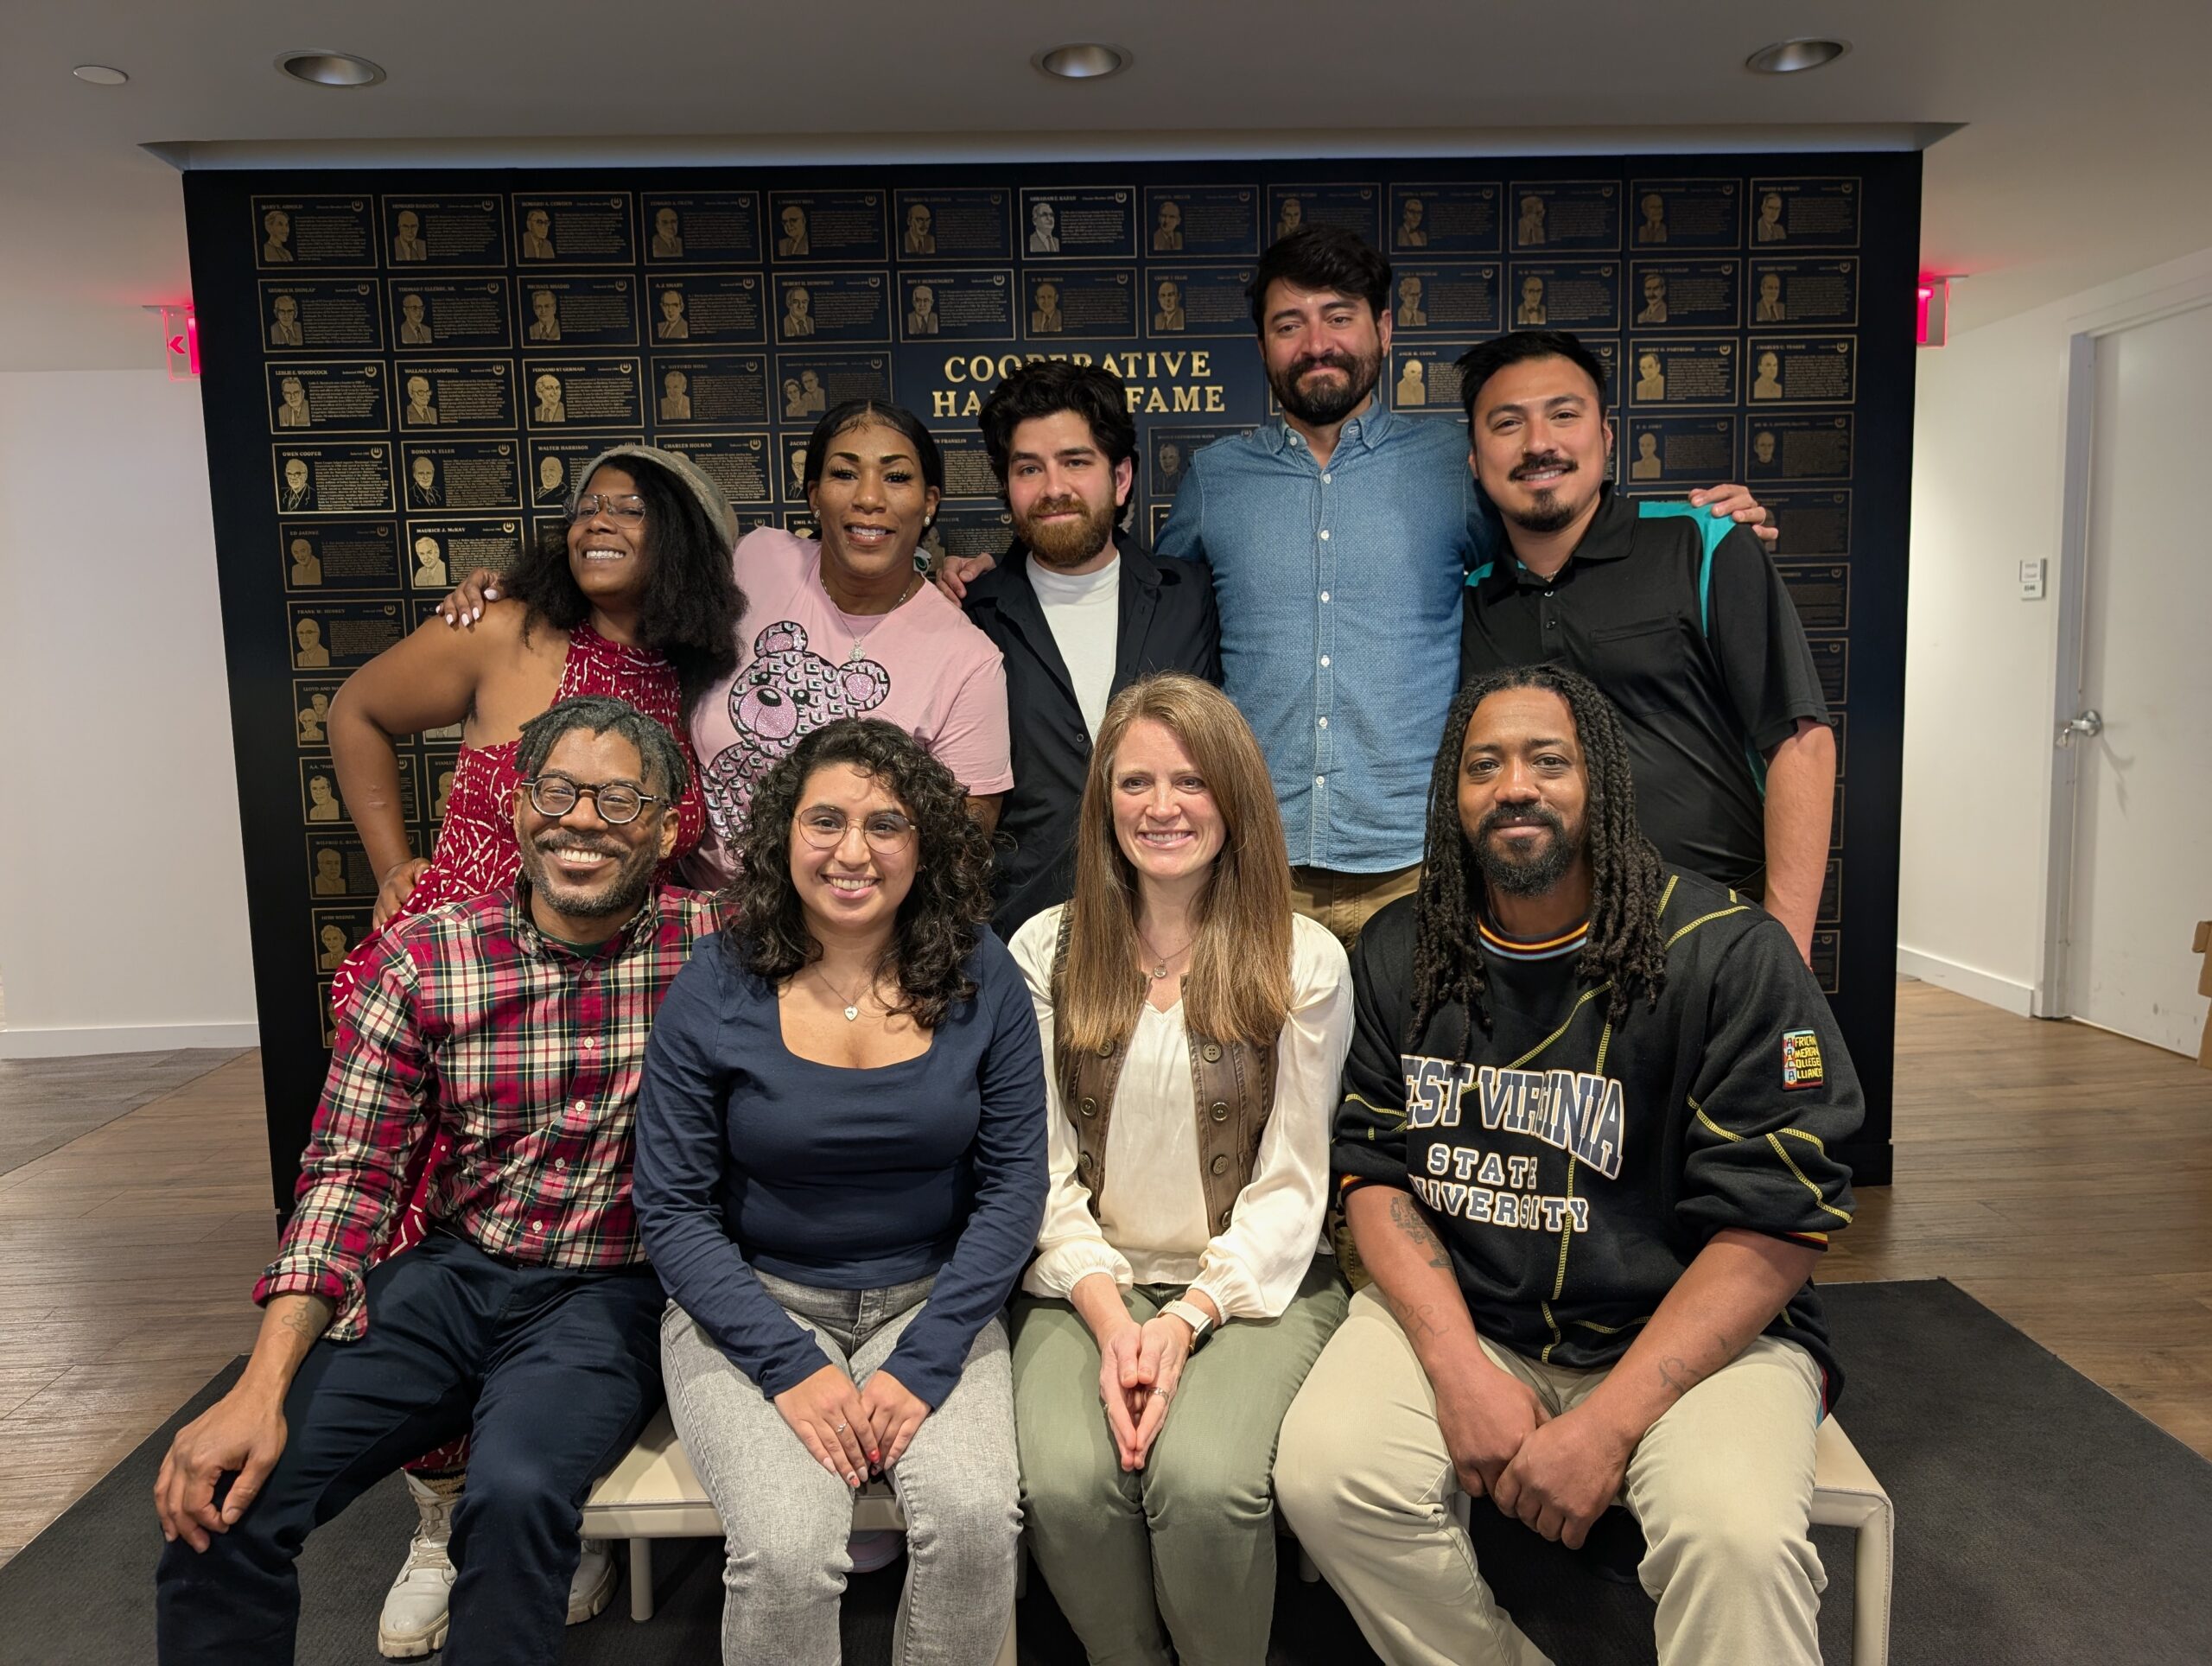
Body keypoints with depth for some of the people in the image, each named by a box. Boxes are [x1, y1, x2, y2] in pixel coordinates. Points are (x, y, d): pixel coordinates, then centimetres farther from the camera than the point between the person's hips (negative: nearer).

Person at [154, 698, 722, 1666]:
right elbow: (349, 1173, -3)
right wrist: (263, 1387, -13)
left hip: (611, 1293, -2)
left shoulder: (715, 950, -7)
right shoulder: (422, 962, -3)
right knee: (223, 1497, -13)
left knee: (515, 1495, -30)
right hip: (453, 1270, 3)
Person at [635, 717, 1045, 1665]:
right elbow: (672, 1211, -5)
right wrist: (791, 1367, -14)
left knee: (975, 1517, -23)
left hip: (932, 1303, 1)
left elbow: (1014, 1186, -3)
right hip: (754, 1304, -1)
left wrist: (923, 1363, -12)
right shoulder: (713, 996, -7)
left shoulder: (980, 981, -4)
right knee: (787, 1550, -24)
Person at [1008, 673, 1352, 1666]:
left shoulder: (1304, 962, 1)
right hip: (1087, 1282, 1)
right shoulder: (1045, 952, 5)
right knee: (1067, 1481, -25)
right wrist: (1109, 1316, -11)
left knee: (1204, 1480, -28)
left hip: (1252, 1284, -1)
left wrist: (1187, 1318, -13)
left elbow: (1291, 1181, 0)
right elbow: (1040, 1166, 3)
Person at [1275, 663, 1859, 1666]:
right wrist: (1459, 1367, -14)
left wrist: (1608, 1425, -18)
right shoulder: (1399, 955, 4)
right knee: (1324, 1473, -21)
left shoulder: (1730, 954, -9)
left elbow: (1777, 1225, -12)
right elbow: (1374, 1171, 2)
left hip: (1691, 1330, -3)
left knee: (1738, 1536, -33)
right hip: (1456, 1312, 4)